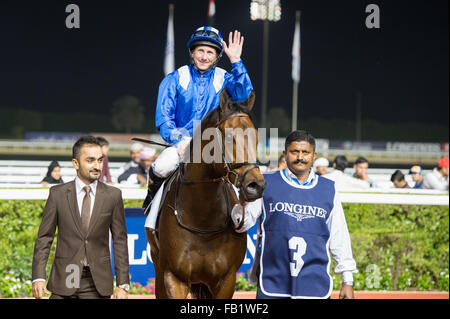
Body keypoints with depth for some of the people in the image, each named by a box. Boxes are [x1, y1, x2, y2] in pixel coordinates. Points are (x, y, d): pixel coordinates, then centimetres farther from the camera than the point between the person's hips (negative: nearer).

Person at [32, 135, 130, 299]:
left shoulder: (113, 195, 4)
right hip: (64, 279, 0)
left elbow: (120, 241, 4)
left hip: (98, 283, 0)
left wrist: (123, 284, -1)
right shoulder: (57, 194, 2)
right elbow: (44, 237, 3)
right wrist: (38, 277, -8)